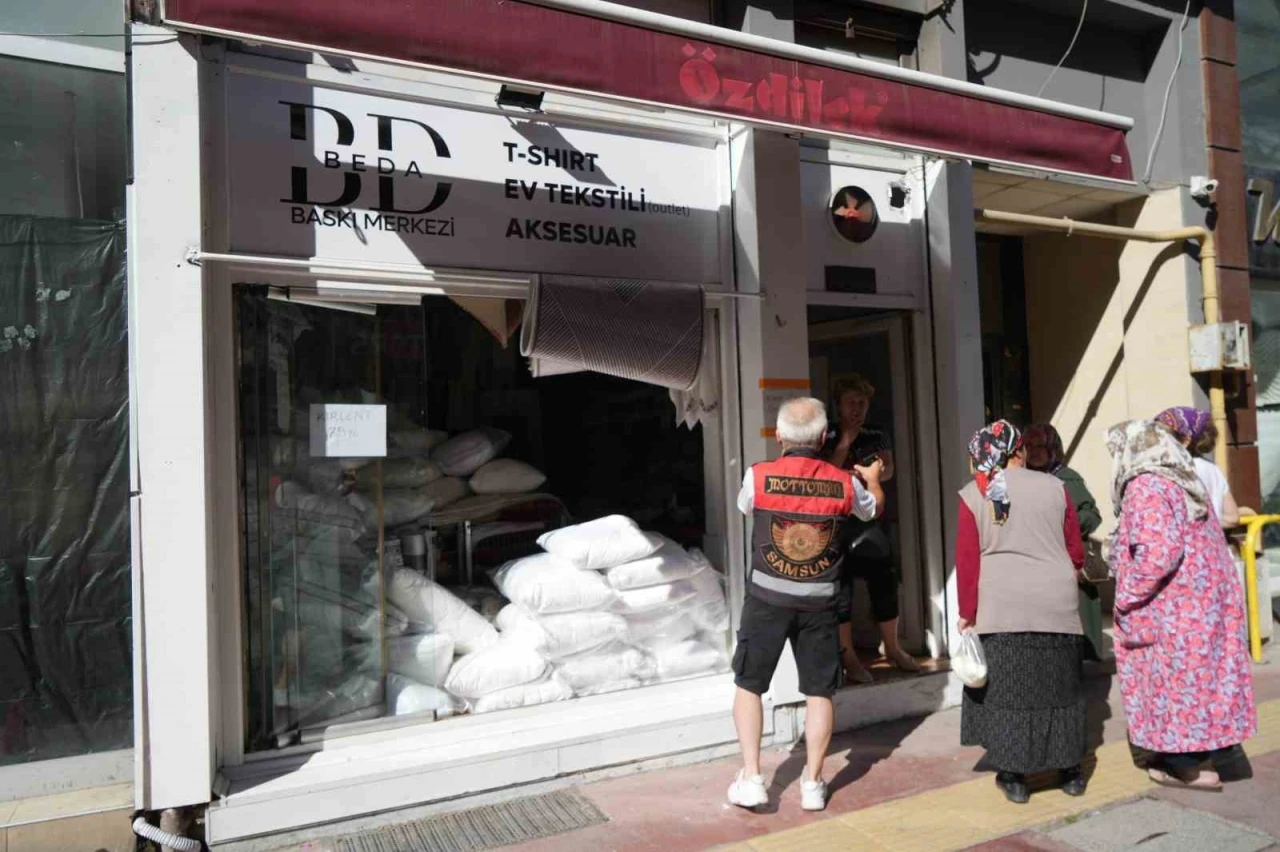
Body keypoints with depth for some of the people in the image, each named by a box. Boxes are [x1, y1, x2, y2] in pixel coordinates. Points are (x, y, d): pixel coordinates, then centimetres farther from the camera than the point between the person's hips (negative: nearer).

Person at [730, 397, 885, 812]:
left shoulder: (758, 476, -11)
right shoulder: (845, 483, -6)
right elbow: (873, 509, 16)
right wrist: (872, 479, 39)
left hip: (767, 596, -1)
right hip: (819, 601, 2)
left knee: (748, 684, 12)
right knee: (819, 691, 13)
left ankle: (751, 779, 11)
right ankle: (813, 783, 21)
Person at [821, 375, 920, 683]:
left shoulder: (877, 437, 12)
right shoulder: (828, 439, 1)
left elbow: (887, 471, -3)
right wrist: (845, 441, -11)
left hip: (870, 520, 4)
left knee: (885, 582, 6)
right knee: (841, 588, -2)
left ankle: (892, 648, 22)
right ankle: (848, 656, 5)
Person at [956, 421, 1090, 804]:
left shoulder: (973, 495, -3)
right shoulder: (1053, 486, 3)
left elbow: (967, 560, -4)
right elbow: (1076, 550, 8)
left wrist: (967, 612, 4)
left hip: (999, 608, -2)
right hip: (1056, 605, 2)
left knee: (1006, 689, 7)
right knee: (1059, 687, 15)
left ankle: (1014, 776, 12)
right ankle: (1070, 771, 27)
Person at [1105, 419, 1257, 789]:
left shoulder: (1144, 488, -16)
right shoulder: (1184, 483, 13)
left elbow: (1157, 554, -26)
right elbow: (1196, 547, 18)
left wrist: (1126, 599, -16)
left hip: (1172, 609, -9)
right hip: (1201, 602, 9)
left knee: (1173, 681, 2)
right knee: (1195, 675, 15)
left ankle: (1188, 766, 12)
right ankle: (1197, 756, 24)